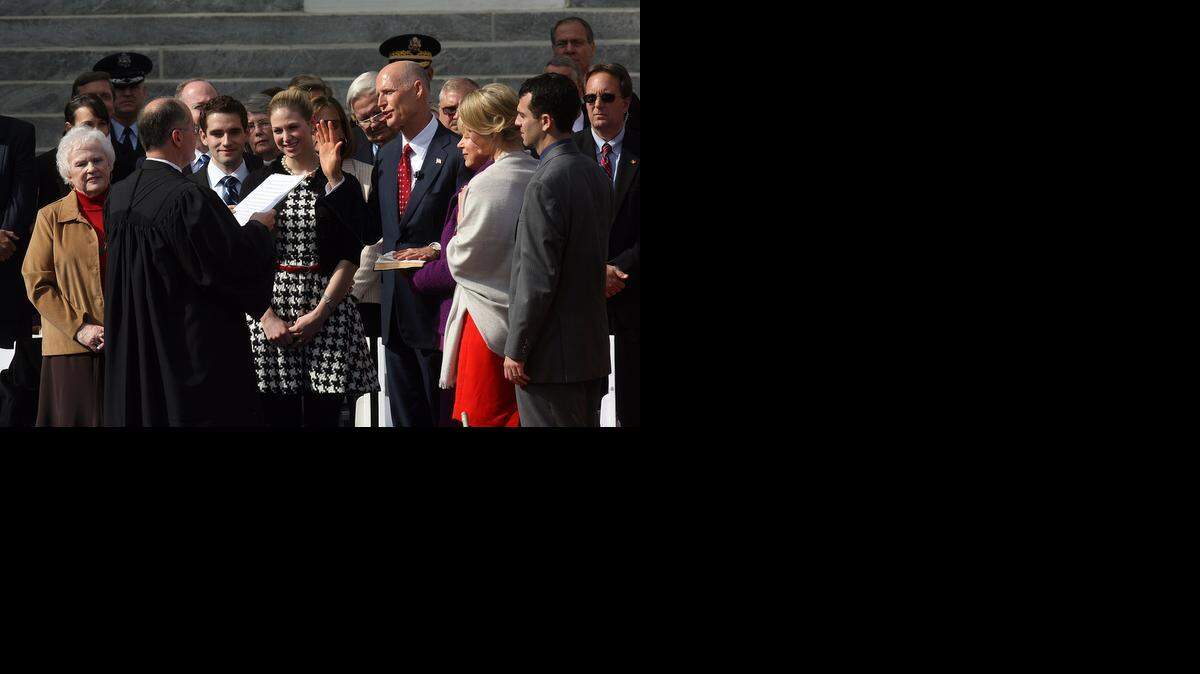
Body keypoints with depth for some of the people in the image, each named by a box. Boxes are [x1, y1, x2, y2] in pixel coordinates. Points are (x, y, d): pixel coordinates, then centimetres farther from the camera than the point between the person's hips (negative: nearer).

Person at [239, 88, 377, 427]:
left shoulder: (343, 184, 3)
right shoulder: (260, 180, 8)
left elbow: (349, 259, -1)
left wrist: (319, 314, -12)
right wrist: (267, 316, -6)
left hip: (328, 308, -1)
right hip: (268, 312, 1)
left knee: (322, 416, -2)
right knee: (277, 415, -1)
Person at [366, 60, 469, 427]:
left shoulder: (456, 152, -9)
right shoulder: (387, 156, 15)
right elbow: (369, 231, 10)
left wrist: (439, 249, -25)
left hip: (436, 310, -7)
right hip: (395, 310, 7)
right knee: (405, 414, 11)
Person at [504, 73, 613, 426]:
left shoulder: (546, 185, -19)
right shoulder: (595, 173, 9)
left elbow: (537, 279, -20)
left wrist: (516, 351, -13)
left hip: (552, 357, -9)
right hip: (593, 346, 9)